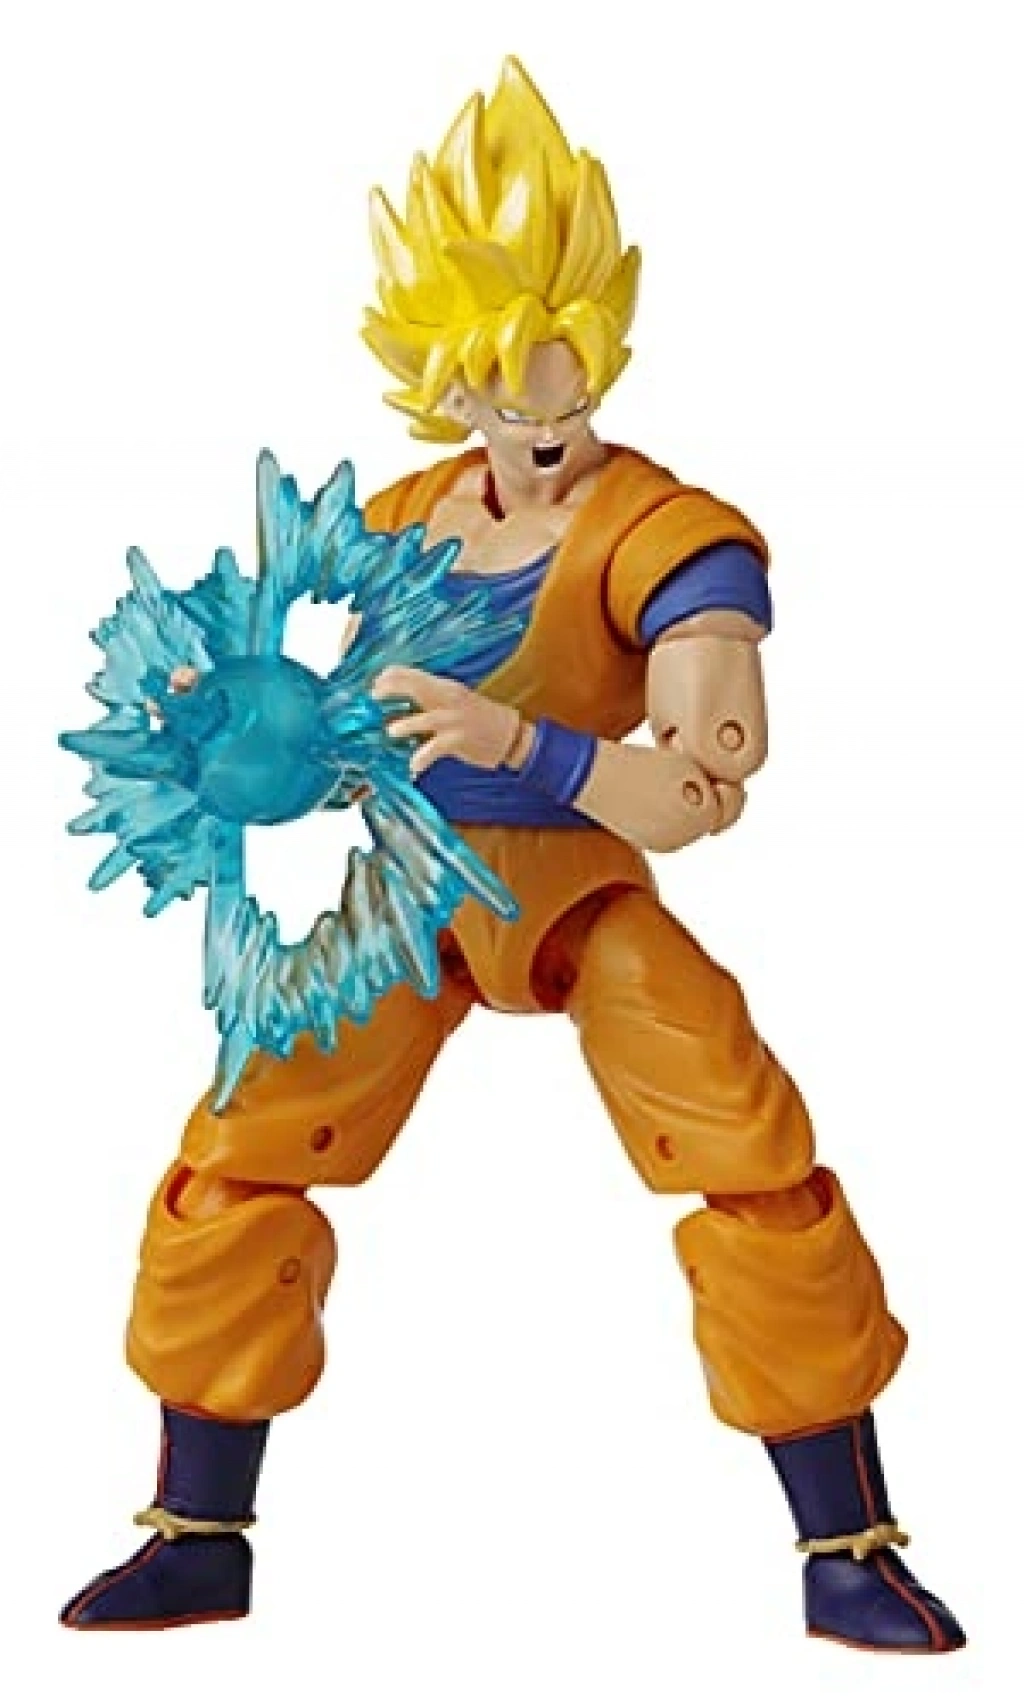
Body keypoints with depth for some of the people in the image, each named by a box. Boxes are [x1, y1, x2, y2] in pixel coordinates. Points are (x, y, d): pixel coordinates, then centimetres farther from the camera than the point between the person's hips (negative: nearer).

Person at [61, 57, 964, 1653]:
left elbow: (702, 792, -27)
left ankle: (852, 1558, 1)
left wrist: (521, 744, -42)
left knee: (756, 1164, -18)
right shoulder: (398, 526, 1)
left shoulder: (669, 537, -16)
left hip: (580, 889, -4)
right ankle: (198, 1541, 19)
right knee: (234, 1164, 1)